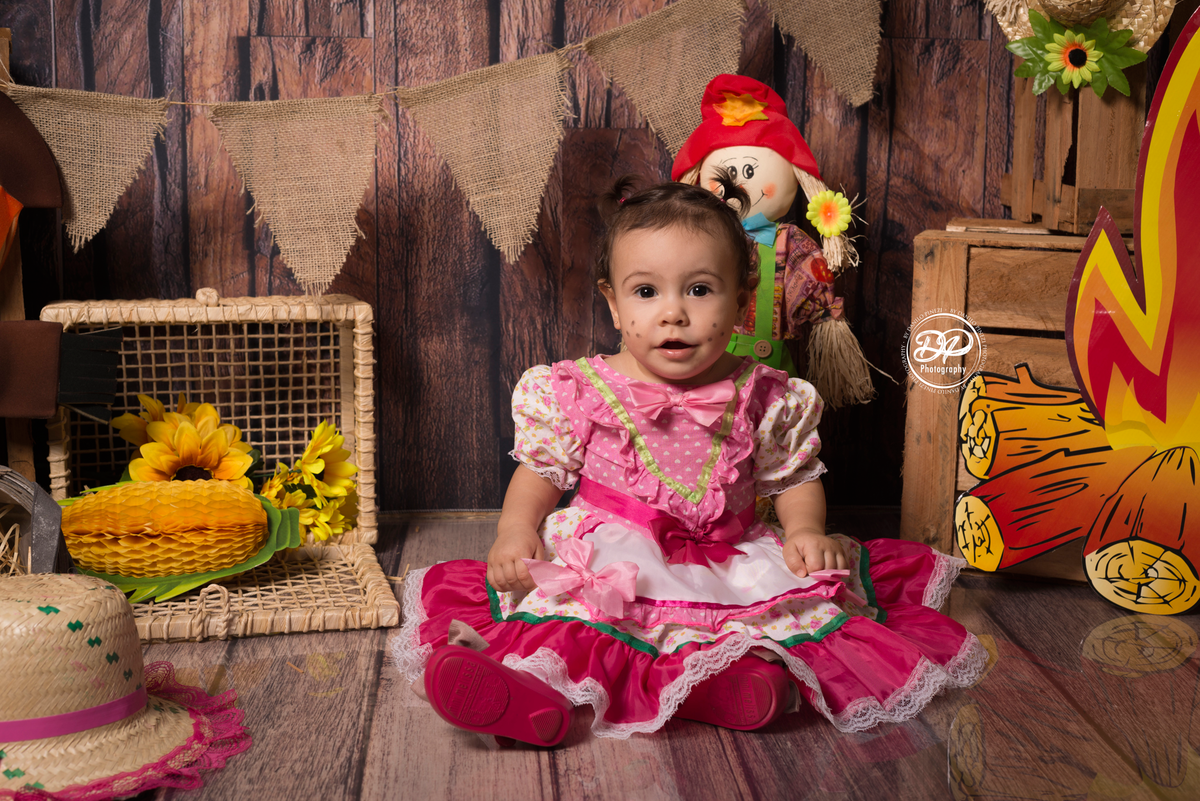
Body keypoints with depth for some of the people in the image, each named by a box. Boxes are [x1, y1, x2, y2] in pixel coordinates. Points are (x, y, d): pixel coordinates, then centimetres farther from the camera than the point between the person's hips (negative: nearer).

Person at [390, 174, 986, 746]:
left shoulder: (766, 399, 1)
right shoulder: (577, 392, -1)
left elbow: (794, 478, 13)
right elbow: (540, 471, 9)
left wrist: (806, 531, -6)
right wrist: (515, 530, -9)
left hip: (730, 564, 1)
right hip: (609, 563, -1)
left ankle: (744, 671, -46)